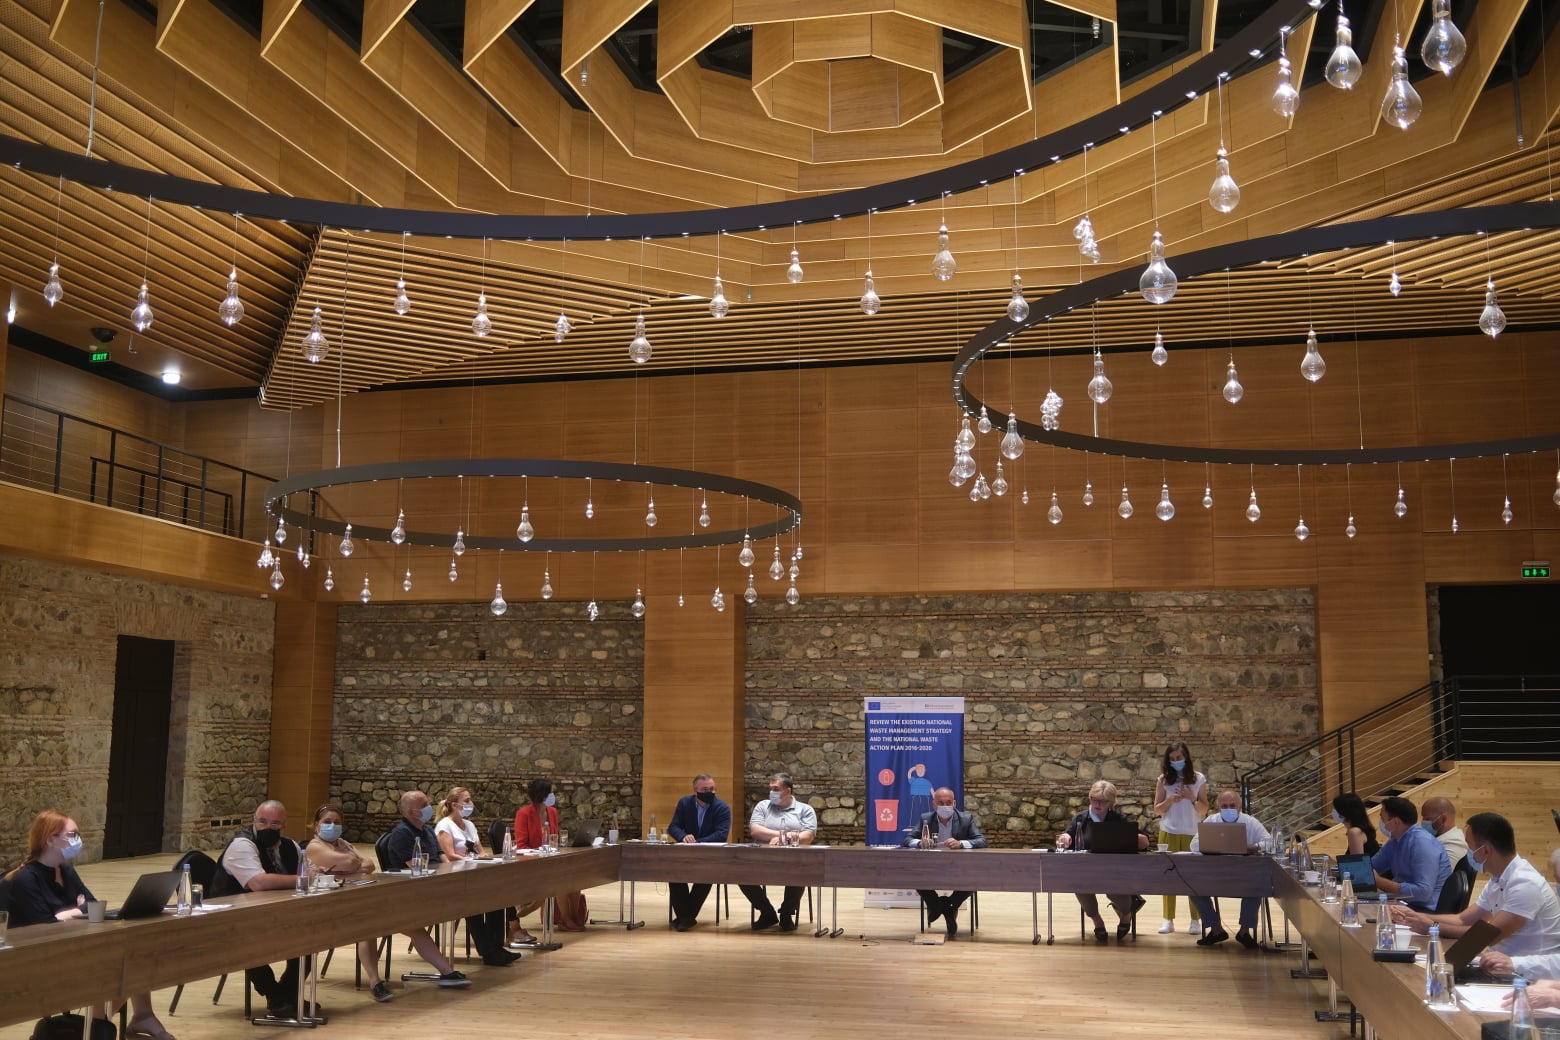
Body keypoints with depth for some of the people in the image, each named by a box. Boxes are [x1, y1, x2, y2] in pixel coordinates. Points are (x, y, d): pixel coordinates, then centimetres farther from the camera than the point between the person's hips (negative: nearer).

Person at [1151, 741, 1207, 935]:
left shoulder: (1199, 779, 2)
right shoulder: (1163, 779, 4)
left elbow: (1204, 810, 3)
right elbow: (1157, 809, 5)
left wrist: (1192, 799, -14)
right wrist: (1170, 800, -12)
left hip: (1192, 834, -1)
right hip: (1168, 833, 1)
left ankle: (1196, 920, 6)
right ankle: (1168, 920, 5)